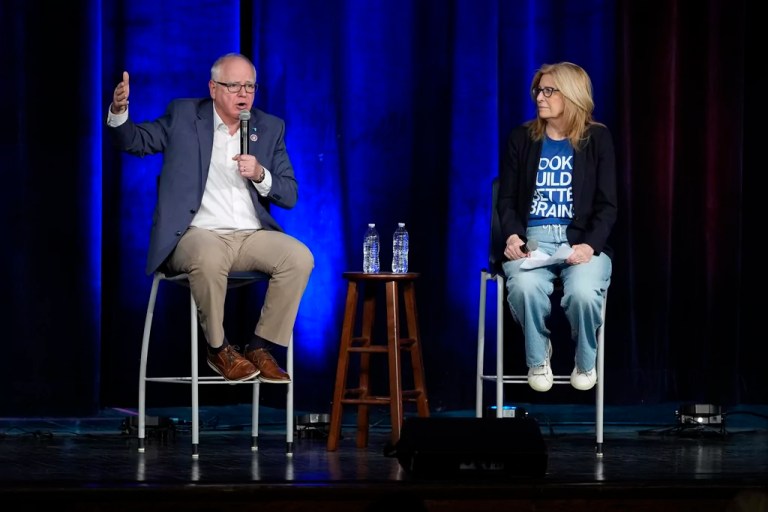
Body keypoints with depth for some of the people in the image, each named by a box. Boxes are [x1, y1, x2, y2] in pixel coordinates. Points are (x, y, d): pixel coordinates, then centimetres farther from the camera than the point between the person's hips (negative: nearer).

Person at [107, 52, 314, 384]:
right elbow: (135, 141, 4)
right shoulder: (183, 115, 7)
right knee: (209, 258, -38)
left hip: (251, 236, 3)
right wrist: (118, 111, -17)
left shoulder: (270, 128, 13)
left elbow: (290, 195, 10)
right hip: (199, 235, -3)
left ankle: (260, 348, -10)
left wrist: (260, 175, -11)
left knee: (300, 257, -24)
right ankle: (219, 349, -14)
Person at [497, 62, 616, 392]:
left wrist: (590, 245, -17)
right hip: (532, 239, 1)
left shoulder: (597, 138, 4)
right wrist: (512, 235, -13)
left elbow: (607, 205, 1)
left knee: (583, 292, -35)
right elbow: (506, 200, 9)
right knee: (525, 287, -35)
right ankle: (538, 357, -5)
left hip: (582, 241, -1)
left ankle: (585, 360, -2)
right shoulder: (521, 138, 9)